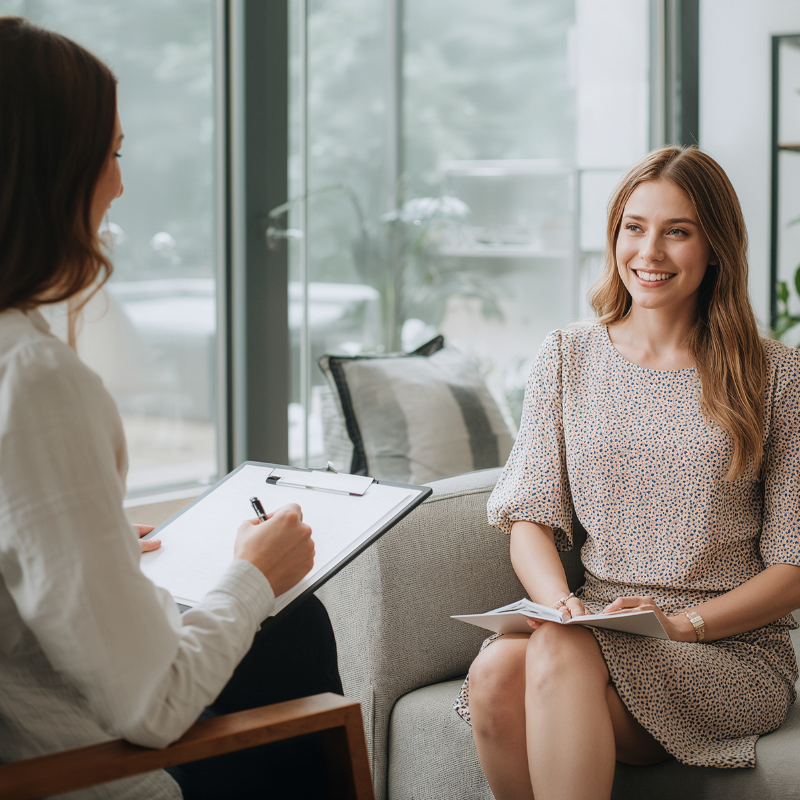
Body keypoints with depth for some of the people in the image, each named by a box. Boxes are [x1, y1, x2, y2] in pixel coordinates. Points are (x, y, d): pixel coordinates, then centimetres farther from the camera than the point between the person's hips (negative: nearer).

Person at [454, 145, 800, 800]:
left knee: (562, 652, -34)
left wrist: (681, 623, -15)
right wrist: (562, 604, -15)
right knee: (496, 670, -31)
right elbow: (532, 518, 6)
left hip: (734, 647, -3)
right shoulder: (568, 357, 11)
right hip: (601, 626, 3)